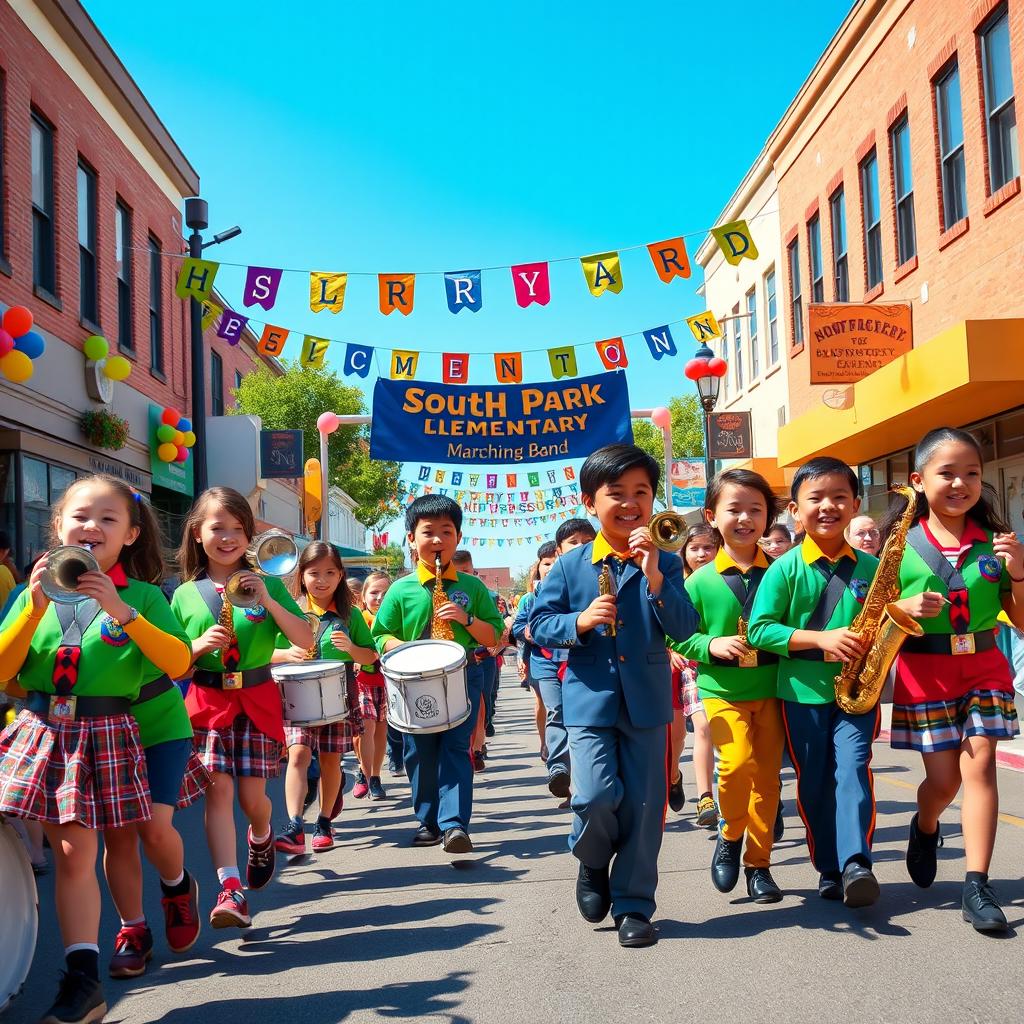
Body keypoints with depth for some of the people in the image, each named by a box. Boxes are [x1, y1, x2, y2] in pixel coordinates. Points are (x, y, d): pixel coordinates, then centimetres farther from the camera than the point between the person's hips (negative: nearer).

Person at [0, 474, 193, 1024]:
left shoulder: (140, 595, 1)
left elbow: (179, 663, -12)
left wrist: (122, 612, -20)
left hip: (107, 731, -2)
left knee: (77, 851, -3)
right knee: (70, 853, 2)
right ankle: (83, 979, 9)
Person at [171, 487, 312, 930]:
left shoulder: (267, 585, 3)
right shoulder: (186, 595, 5)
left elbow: (305, 640, -4)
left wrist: (268, 602, -15)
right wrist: (200, 645, -12)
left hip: (257, 699, 0)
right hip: (208, 701, 0)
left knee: (252, 793, 1)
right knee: (217, 790, -9)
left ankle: (261, 839, 36)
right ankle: (230, 891, -9)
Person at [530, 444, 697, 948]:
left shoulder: (664, 564, 2)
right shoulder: (570, 566, 1)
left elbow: (683, 629, -8)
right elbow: (539, 625, 2)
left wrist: (654, 576, -20)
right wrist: (579, 622, -17)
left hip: (646, 702, 1)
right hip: (589, 700, -1)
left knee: (642, 806, 5)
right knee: (596, 796, -14)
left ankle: (634, 904, 21)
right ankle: (593, 864, 19)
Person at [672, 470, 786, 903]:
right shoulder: (701, 581, -2)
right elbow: (678, 636, 2)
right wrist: (711, 645, -15)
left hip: (771, 689, 2)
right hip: (722, 690, -2)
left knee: (766, 777, 6)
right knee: (737, 762, -21)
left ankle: (758, 863, 23)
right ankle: (730, 835, 8)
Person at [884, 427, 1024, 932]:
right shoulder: (901, 543, -5)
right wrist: (905, 607, -19)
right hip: (925, 672, -1)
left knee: (979, 765, -8)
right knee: (943, 780, 3)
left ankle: (977, 886, -2)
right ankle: (924, 827, 37)